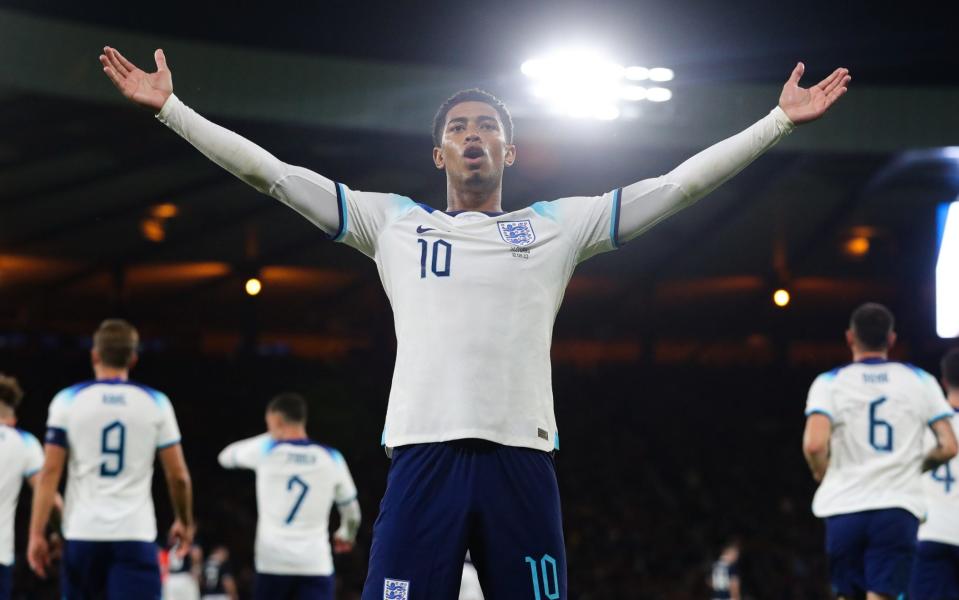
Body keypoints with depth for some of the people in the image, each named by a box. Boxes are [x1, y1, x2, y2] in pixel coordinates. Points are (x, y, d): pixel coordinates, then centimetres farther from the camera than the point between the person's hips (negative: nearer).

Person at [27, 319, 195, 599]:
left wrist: (37, 534, 0)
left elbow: (50, 473, -2)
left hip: (83, 533, 2)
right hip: (135, 535, -1)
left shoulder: (68, 400, 3)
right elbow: (178, 477, 4)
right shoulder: (156, 403, 3)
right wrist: (184, 521, 21)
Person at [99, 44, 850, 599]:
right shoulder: (392, 222, 16)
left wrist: (780, 120, 12)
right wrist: (170, 107, 10)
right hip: (424, 457, -1)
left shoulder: (558, 226, 16)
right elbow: (273, 173, 14)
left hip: (521, 460, 1)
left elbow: (678, 183, 14)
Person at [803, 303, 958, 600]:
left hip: (845, 507, 0)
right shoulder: (920, 380, 8)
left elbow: (814, 444, -13)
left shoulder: (829, 383, 3)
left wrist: (821, 472, 8)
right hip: (898, 507, 0)